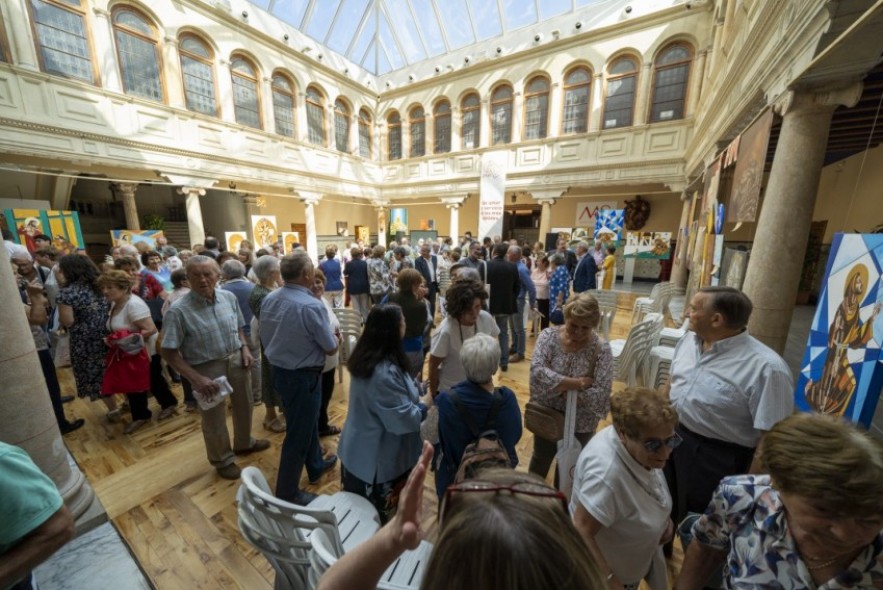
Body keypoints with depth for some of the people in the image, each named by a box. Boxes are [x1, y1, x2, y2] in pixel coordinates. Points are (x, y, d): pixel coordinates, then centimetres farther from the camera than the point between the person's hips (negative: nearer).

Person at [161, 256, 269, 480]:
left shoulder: (229, 297, -6)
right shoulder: (178, 311, -20)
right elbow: (169, 353, -17)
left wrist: (245, 348, -6)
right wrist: (196, 379, -23)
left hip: (236, 360, 5)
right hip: (207, 368, -4)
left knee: (244, 405, 23)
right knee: (214, 419, 16)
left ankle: (244, 443, 52)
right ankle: (223, 460, 43)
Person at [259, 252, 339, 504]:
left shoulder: (268, 299, -3)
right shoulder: (312, 306, -27)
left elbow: (265, 337, 8)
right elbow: (331, 348, -18)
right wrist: (335, 337, 4)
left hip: (277, 369, 8)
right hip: (302, 376, -8)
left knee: (305, 423, 27)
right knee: (298, 433, 11)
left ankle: (316, 466, 49)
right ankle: (287, 493, 31)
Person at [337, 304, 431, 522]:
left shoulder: (365, 357, -3)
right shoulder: (385, 372, -34)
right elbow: (404, 420, -28)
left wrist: (414, 394, 3)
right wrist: (423, 404, -11)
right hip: (378, 459, -8)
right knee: (378, 519, 17)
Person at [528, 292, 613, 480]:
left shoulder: (601, 349, -19)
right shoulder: (549, 336, -18)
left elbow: (601, 396, -24)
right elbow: (537, 371, -30)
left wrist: (557, 386, -25)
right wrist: (578, 384, -30)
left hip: (580, 423, -1)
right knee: (541, 460, 26)